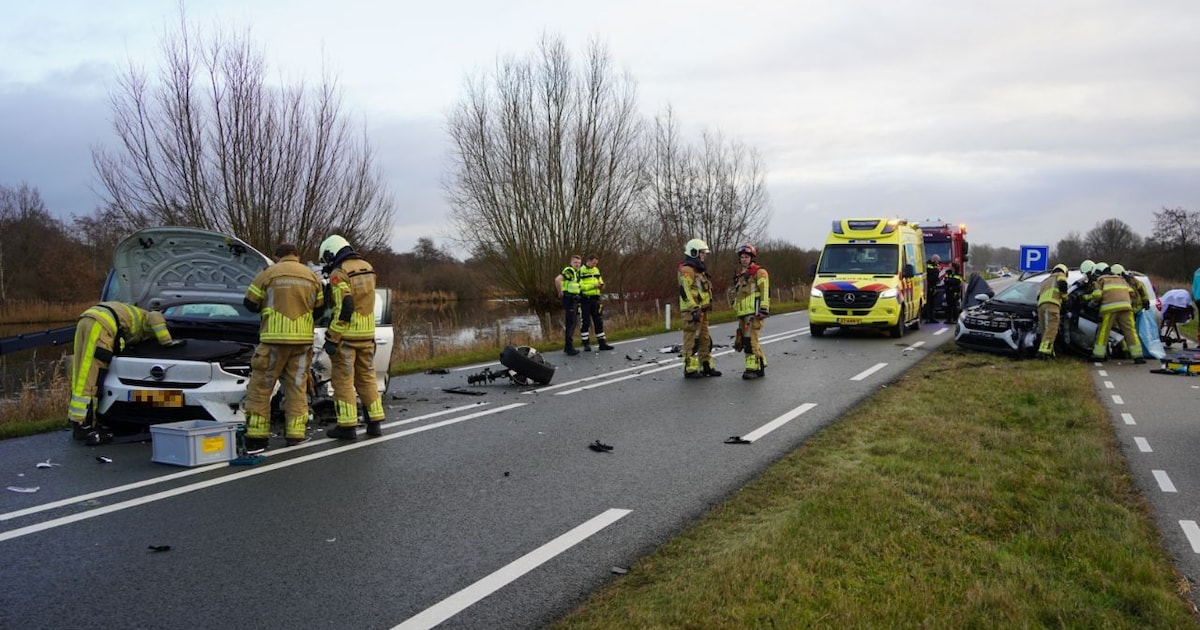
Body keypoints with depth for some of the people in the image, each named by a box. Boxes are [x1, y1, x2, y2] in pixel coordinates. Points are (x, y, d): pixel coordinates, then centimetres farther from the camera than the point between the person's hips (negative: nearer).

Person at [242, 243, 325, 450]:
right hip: (303, 339, 3)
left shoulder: (268, 274, 0)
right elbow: (319, 308, 16)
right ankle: (296, 433, 9)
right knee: (297, 386, 11)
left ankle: (256, 436, 1)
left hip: (274, 339, -3)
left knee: (260, 387, 3)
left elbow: (250, 303, 5)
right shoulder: (312, 277, 9)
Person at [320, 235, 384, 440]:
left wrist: (332, 339, -17)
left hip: (346, 335, -7)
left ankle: (347, 425, 1)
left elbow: (343, 309, -20)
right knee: (367, 377, 13)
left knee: (343, 379, 1)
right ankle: (375, 422, 14)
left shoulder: (339, 273, -13)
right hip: (367, 333, 7)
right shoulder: (367, 267, 10)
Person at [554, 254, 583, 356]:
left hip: (574, 300, 10)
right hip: (569, 300, -10)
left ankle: (568, 346, 24)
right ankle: (569, 348, -6)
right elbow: (557, 279, -31)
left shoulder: (577, 272, 17)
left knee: (571, 324, 15)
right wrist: (560, 293, -20)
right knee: (570, 324, -8)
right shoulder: (568, 270, -14)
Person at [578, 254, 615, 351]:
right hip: (585, 299, -6)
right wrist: (593, 286, -22)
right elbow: (580, 286, -17)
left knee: (598, 321, 7)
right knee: (585, 322, 0)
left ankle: (602, 343, 13)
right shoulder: (581, 271, -9)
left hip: (595, 299, 6)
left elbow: (600, 281, 21)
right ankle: (586, 344, 7)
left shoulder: (596, 270, 12)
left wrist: (601, 285, -3)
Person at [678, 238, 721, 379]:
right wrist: (694, 309, -27)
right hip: (692, 311, -10)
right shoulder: (686, 269, -12)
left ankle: (706, 367, 20)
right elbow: (685, 291, -21)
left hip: (701, 311, 10)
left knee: (705, 340, 13)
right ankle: (690, 370, -4)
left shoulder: (698, 270, 21)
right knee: (691, 341, -7)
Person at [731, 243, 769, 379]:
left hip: (754, 313, -9)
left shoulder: (759, 272, -3)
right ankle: (760, 367, 20)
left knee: (750, 340, -15)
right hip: (743, 314, 9)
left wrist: (764, 310, -20)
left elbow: (765, 292, -12)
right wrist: (737, 312, 28)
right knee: (742, 341, 10)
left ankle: (752, 368, -12)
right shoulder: (740, 275, 24)